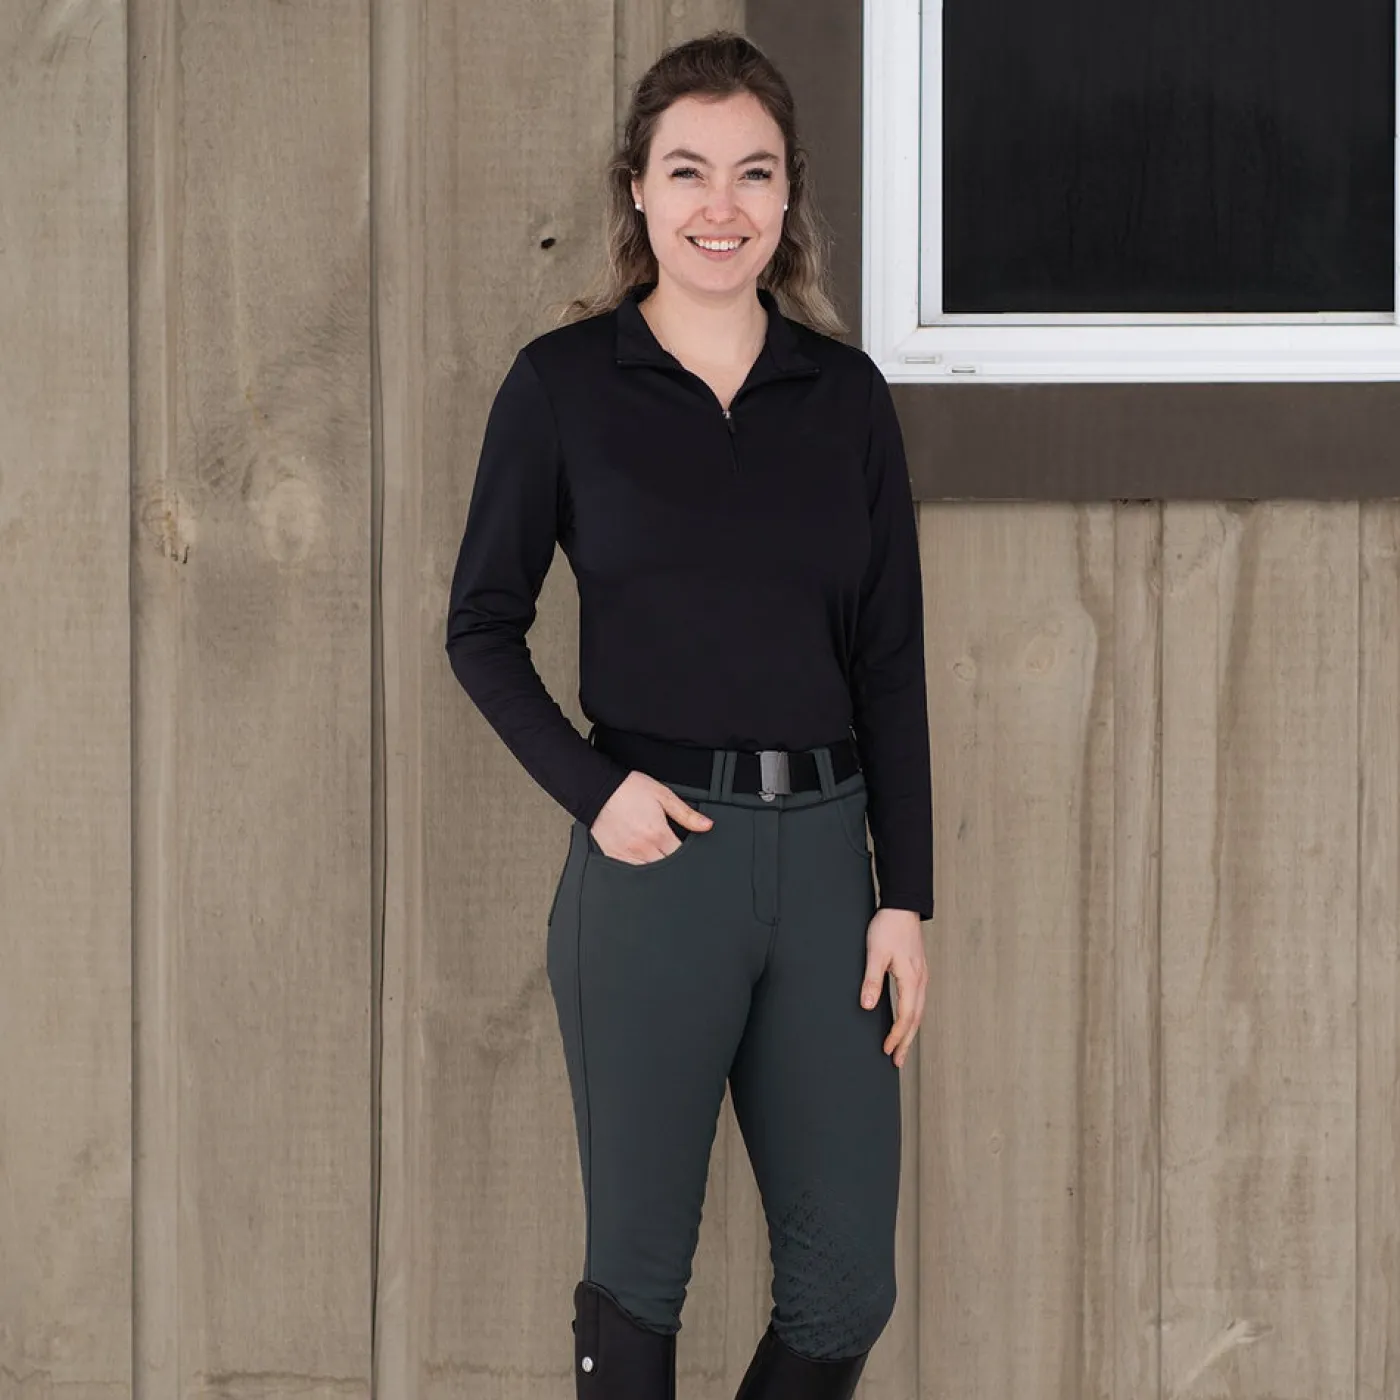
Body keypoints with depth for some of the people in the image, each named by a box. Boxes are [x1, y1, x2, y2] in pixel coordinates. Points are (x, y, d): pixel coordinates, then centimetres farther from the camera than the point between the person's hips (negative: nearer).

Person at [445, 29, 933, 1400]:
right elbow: (481, 627, 3)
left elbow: (890, 662, 7)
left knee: (846, 1285, 6)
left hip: (823, 851, 3)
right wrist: (592, 789, -12)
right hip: (649, 858, -3)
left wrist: (905, 896, 2)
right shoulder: (563, 383, -1)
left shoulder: (847, 395, 7)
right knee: (637, 1265, 5)